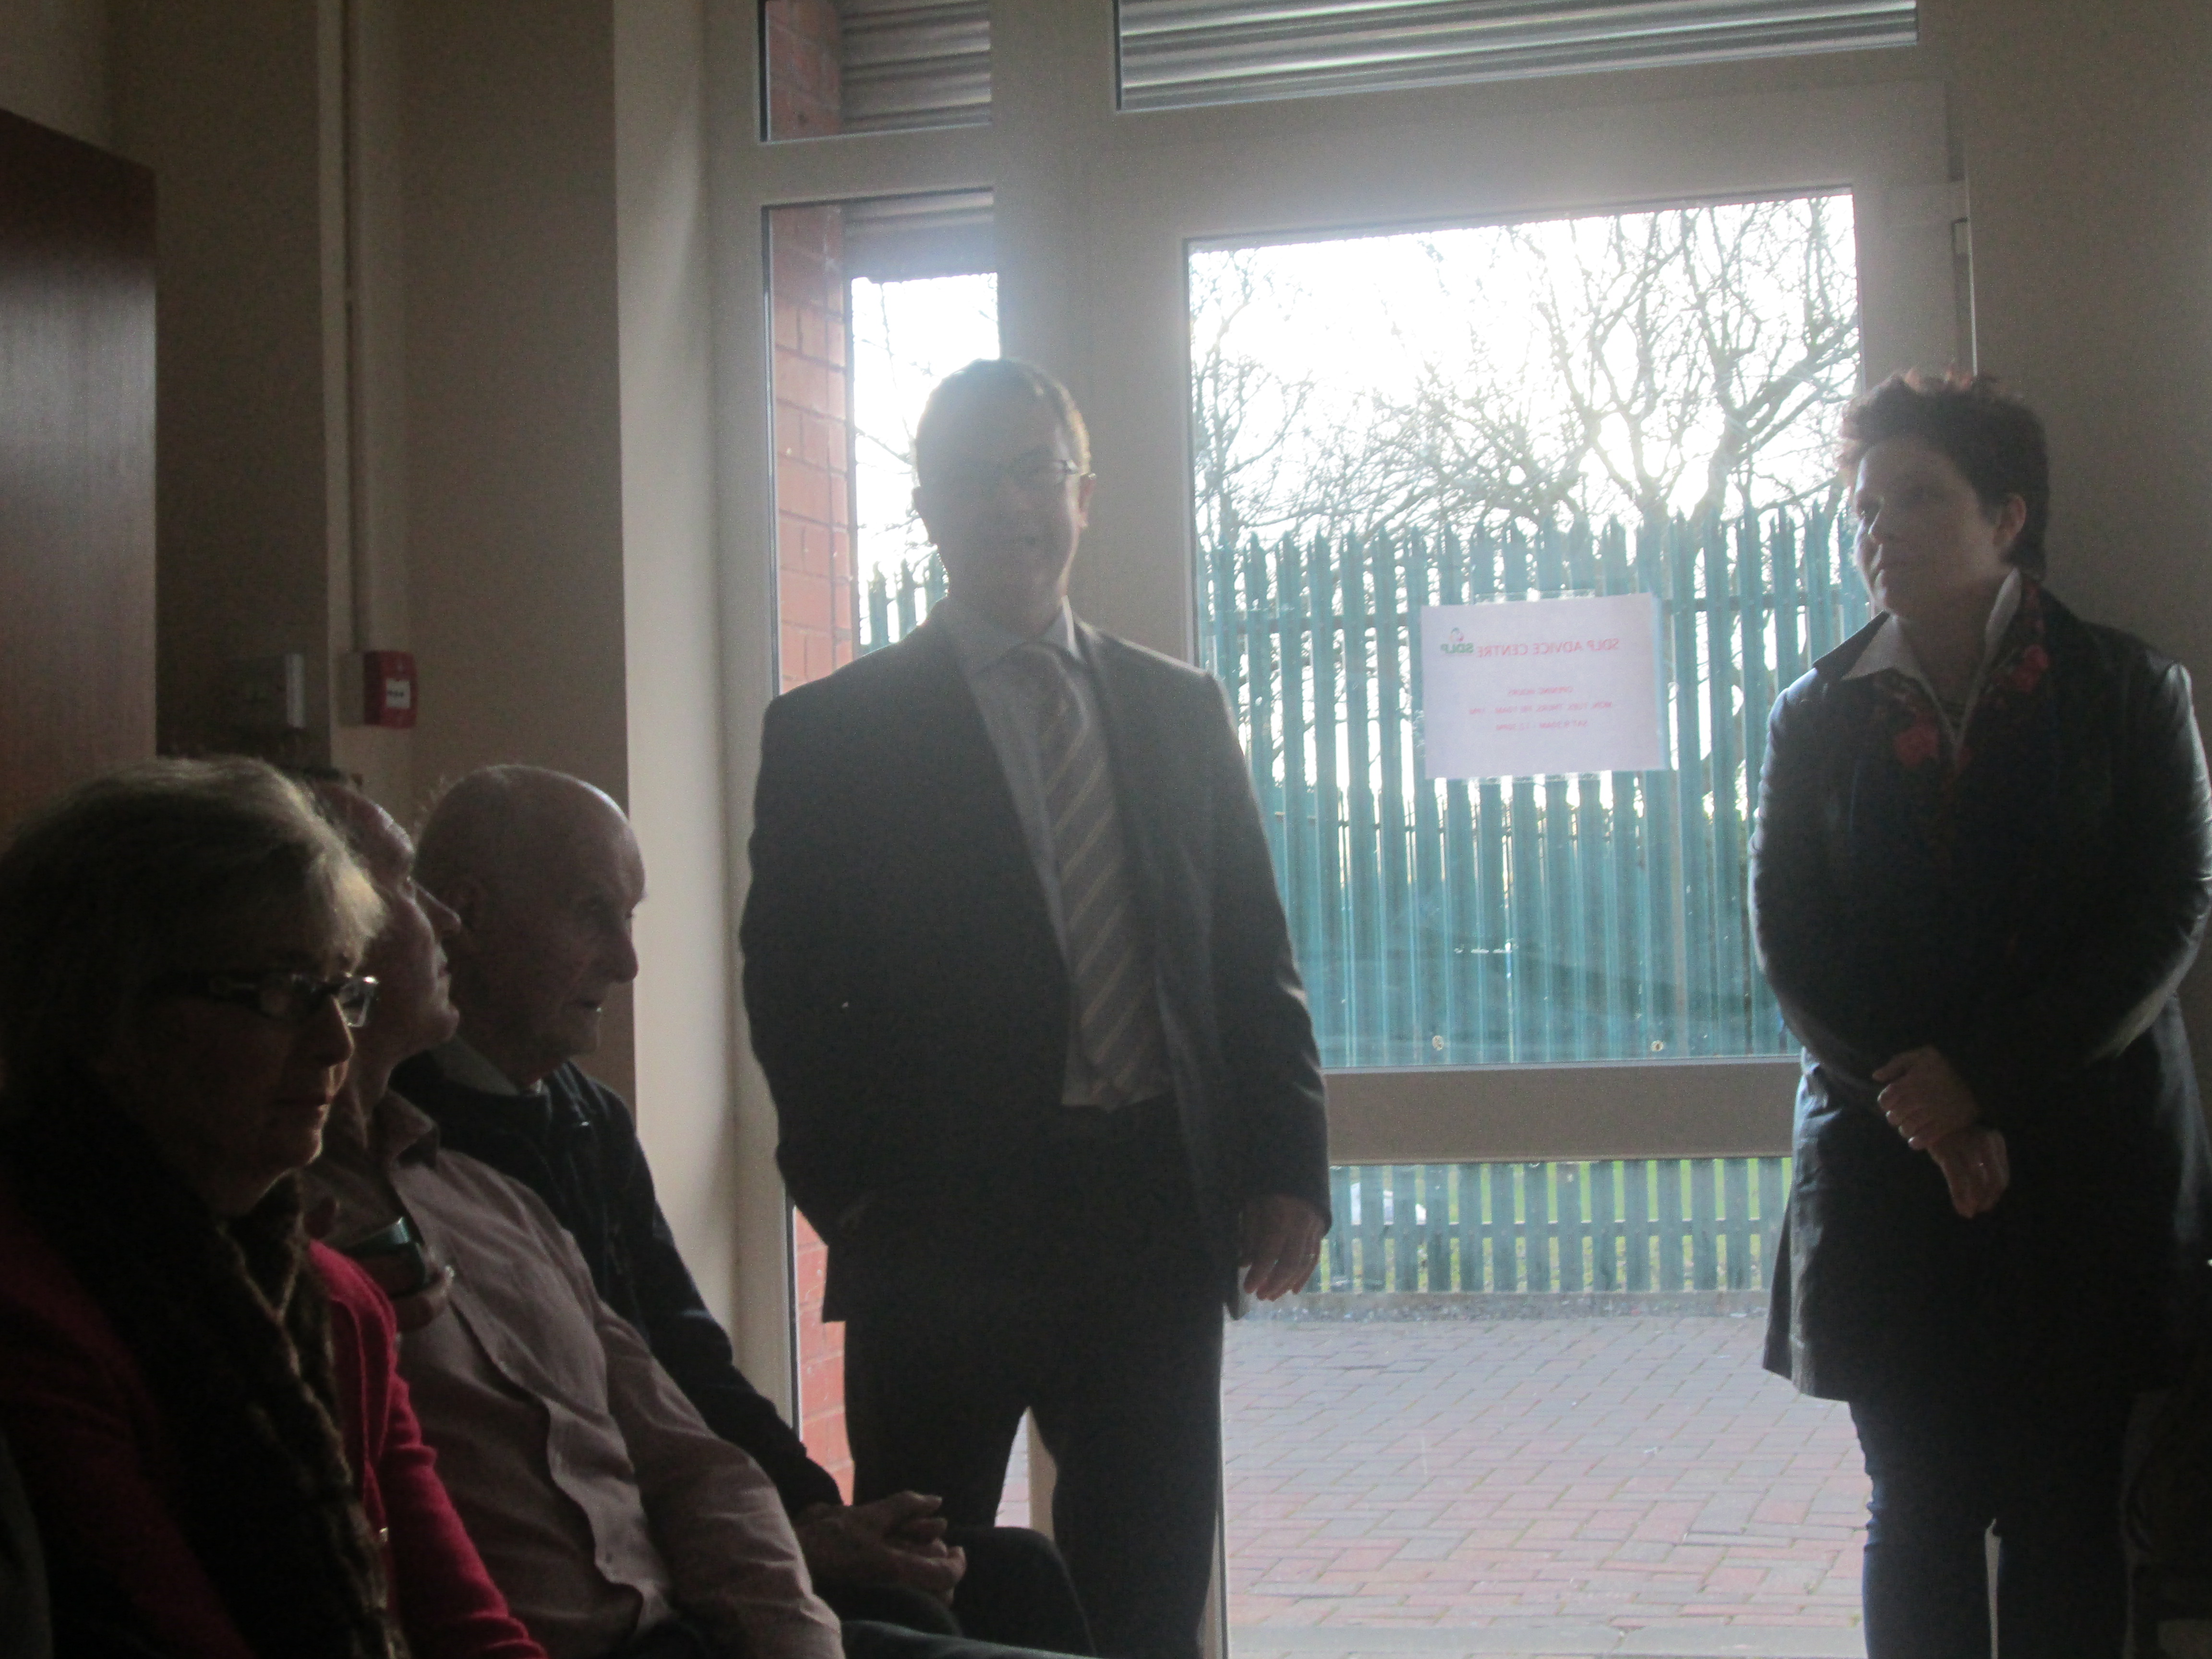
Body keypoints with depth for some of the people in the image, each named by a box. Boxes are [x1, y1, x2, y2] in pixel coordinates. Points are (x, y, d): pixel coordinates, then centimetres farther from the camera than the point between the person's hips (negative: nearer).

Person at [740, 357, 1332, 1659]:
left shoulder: (1183, 712, 13)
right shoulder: (832, 730, 2)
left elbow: (1257, 960, 11)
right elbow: (791, 986, -1)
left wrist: (1287, 1171, 2)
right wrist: (849, 1193, -10)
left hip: (1155, 1222, 3)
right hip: (942, 1233, -3)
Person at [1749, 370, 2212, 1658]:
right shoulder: (1817, 717, 9)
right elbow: (1792, 943, 2)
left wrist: (1985, 1075, -13)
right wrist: (1924, 1110, -11)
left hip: (2086, 1165, -1)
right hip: (1886, 1176, 1)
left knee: (2066, 1516, 2)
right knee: (1922, 1513, 4)